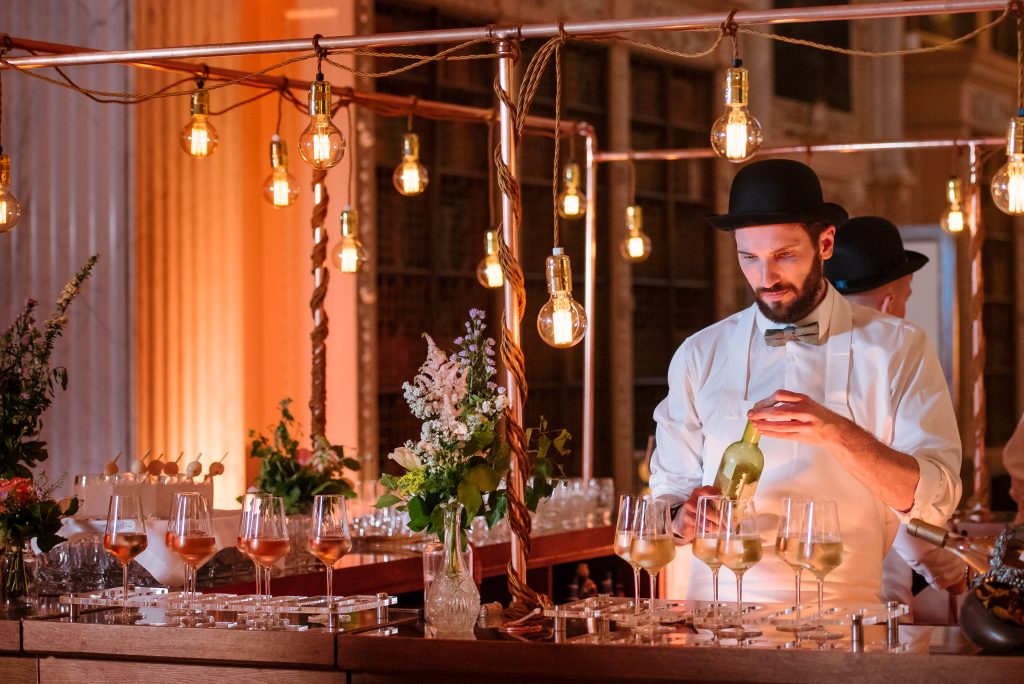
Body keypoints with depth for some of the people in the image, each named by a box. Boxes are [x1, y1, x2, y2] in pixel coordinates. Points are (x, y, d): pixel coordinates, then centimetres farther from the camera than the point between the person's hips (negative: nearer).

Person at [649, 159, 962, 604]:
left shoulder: (896, 349, 6)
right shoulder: (700, 356, 13)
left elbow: (935, 497, -4)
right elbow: (670, 489, 16)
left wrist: (836, 431, -18)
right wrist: (684, 520, -7)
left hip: (843, 609, -4)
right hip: (722, 608, 4)